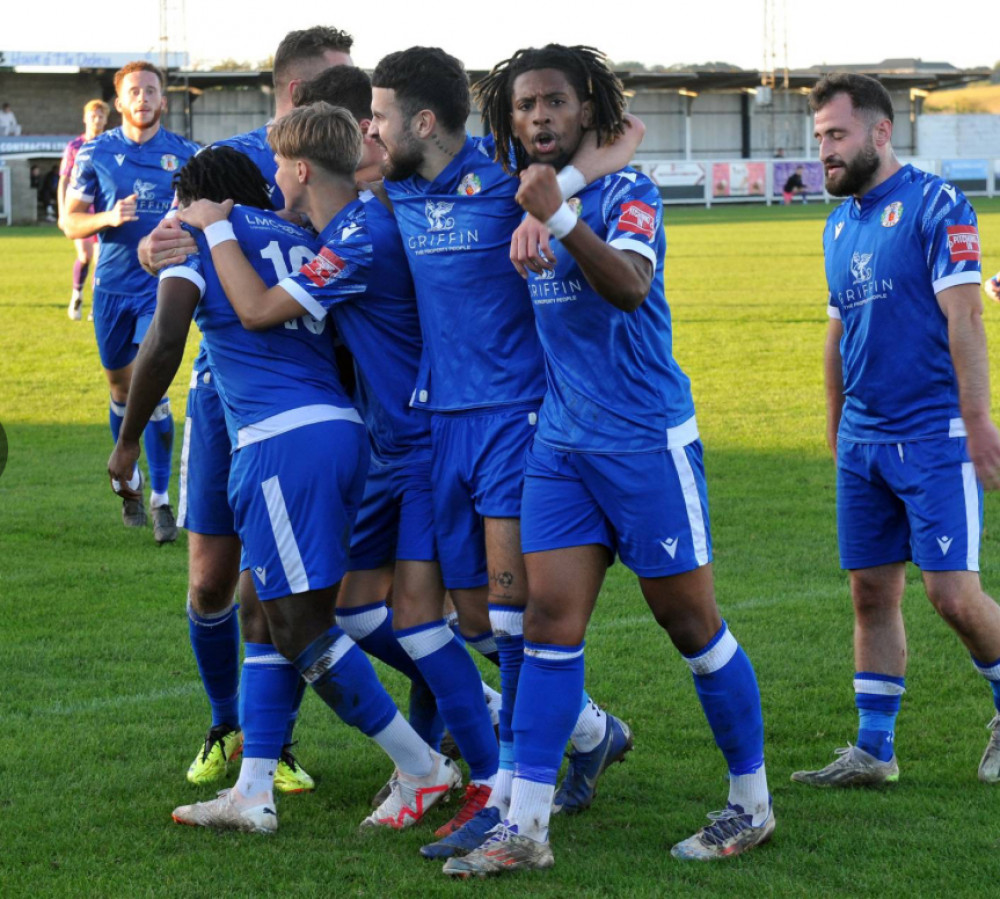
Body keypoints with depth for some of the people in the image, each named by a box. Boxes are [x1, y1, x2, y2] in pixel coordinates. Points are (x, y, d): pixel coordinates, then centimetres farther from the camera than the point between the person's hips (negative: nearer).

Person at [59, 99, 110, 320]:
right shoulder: (74, 147, 2)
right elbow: (63, 182, 5)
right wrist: (62, 212, -3)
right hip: (80, 209, -1)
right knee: (85, 256, -15)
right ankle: (77, 295, 9)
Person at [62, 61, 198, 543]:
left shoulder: (185, 154, 1)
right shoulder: (96, 153, 1)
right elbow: (70, 222, 1)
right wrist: (109, 218, -18)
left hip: (162, 285, -2)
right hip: (113, 286, 2)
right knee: (121, 389, 12)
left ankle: (161, 498, -6)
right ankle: (130, 483, 32)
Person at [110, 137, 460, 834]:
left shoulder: (197, 237, 4)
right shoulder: (303, 243, 23)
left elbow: (163, 346, -6)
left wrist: (128, 441, 3)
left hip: (279, 438, -8)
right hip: (342, 430, 8)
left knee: (302, 626, -4)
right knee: (268, 612, 13)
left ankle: (424, 770, -2)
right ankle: (253, 794, 13)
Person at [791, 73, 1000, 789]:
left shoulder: (936, 205, -9)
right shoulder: (841, 223, 14)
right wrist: (837, 432, 22)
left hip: (935, 438, -7)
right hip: (863, 441, 7)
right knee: (872, 593, 8)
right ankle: (873, 750, 14)